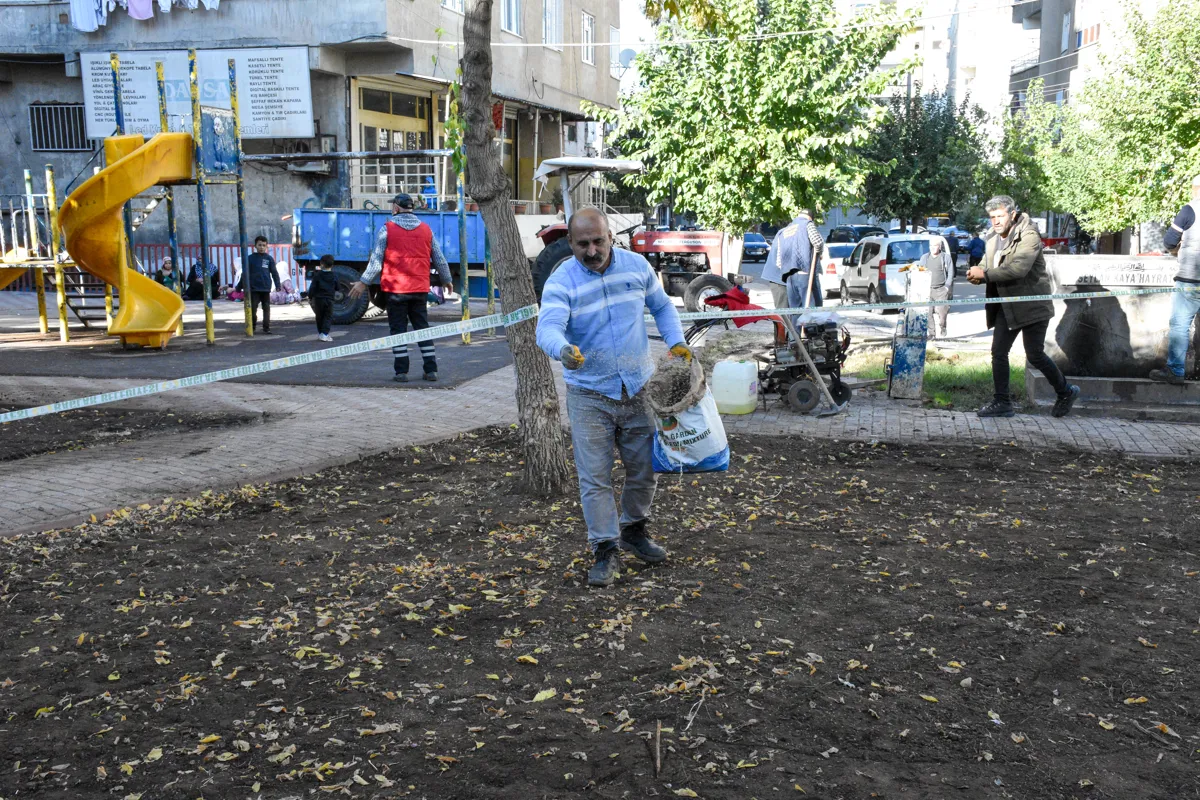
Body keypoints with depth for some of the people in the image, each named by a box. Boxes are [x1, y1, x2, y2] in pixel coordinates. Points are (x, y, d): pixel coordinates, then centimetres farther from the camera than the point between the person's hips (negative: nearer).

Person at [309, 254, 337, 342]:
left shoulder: (317, 275, -5)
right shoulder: (333, 276, 0)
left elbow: (312, 287, -7)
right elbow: (337, 288, 9)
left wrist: (310, 297, 3)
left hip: (318, 299, 0)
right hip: (329, 299, 0)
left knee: (319, 317, 14)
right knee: (328, 317, 3)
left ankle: (320, 333, 23)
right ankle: (325, 334, -10)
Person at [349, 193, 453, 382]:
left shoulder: (387, 229, -4)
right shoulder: (426, 229, 8)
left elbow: (376, 261, -6)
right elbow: (440, 260, 12)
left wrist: (363, 282, 2)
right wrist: (446, 280, 27)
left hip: (395, 288, -3)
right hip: (420, 289, 3)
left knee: (398, 329, 3)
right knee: (422, 327, 11)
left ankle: (401, 372, 1)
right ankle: (431, 370, 9)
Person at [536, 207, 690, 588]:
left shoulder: (637, 266, -1)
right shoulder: (561, 282, -13)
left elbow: (661, 306, 15)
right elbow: (548, 327, -29)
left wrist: (676, 342, 0)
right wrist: (563, 349, -52)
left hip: (639, 388, 3)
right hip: (589, 396, -3)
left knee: (645, 469, 13)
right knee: (595, 478, -3)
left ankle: (634, 530, 37)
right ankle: (606, 551, 11)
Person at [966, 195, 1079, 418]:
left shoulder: (1029, 236, -13)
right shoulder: (993, 242, 12)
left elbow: (1019, 268, -27)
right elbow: (986, 267, 12)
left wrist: (985, 274, -27)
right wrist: (976, 274, -12)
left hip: (1031, 305, -7)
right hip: (1006, 307, 8)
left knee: (1035, 355, -3)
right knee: (998, 352, 3)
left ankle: (1066, 392, 18)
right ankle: (1002, 402, 9)